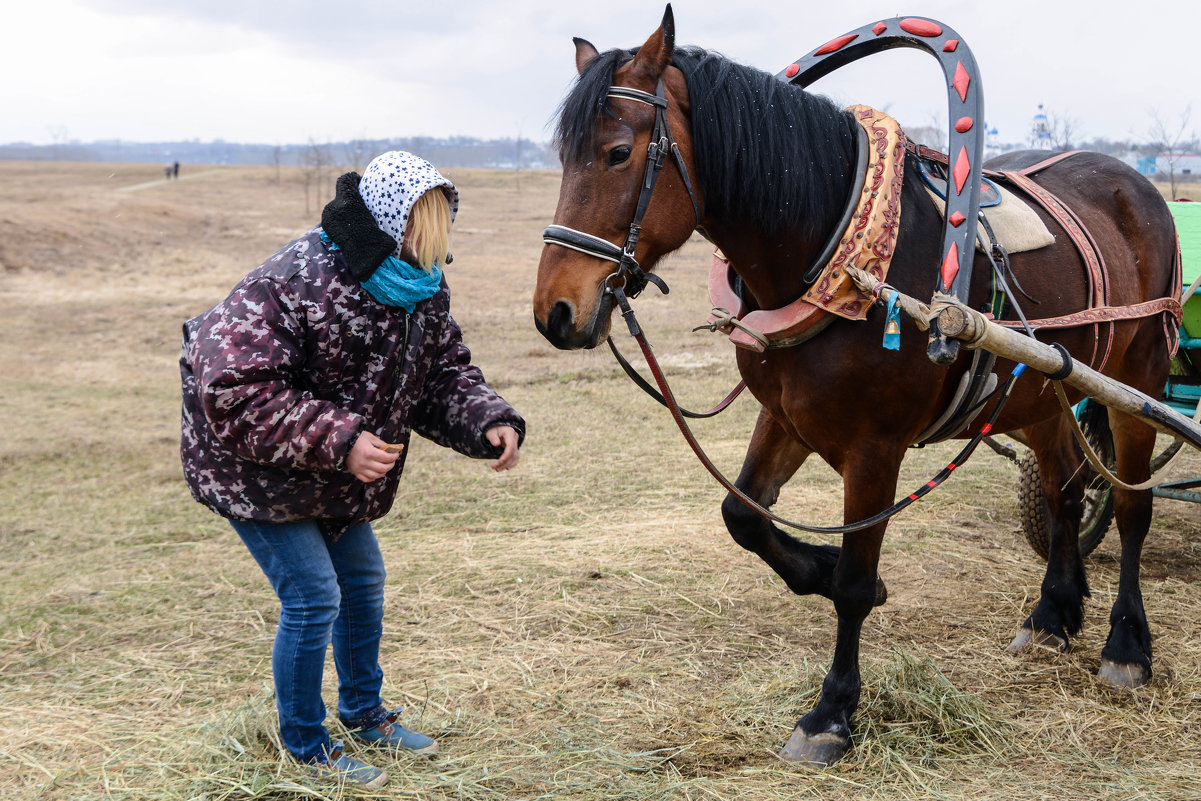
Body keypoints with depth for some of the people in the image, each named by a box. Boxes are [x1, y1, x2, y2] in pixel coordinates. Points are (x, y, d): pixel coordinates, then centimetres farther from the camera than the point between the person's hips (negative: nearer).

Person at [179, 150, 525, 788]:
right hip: (252, 468, -8)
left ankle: (364, 713, 40)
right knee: (313, 597, -7)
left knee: (363, 580, 18)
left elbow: (444, 375, 1)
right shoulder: (291, 283, -33)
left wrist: (490, 423, -20)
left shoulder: (423, 290, -6)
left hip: (339, 473, 8)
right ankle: (305, 746, 15)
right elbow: (235, 397, -36)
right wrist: (338, 441, -42)